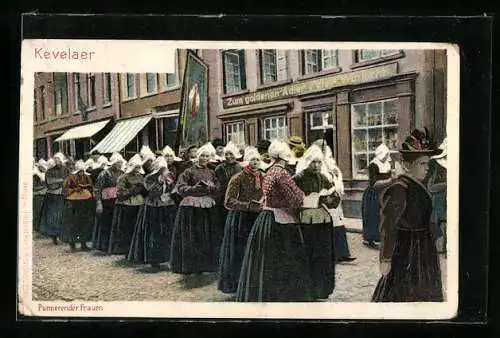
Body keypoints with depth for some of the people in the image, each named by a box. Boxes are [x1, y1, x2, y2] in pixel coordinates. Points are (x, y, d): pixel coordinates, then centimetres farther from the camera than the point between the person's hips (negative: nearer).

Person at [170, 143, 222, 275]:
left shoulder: (211, 173, 13)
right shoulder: (189, 172, -1)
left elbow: (218, 189, 5)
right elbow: (180, 188, -10)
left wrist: (207, 187, -13)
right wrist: (198, 188, -16)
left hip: (209, 210, 5)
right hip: (191, 209, -4)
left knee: (208, 238, 5)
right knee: (191, 238, 0)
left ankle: (205, 264, 16)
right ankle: (188, 266, 10)